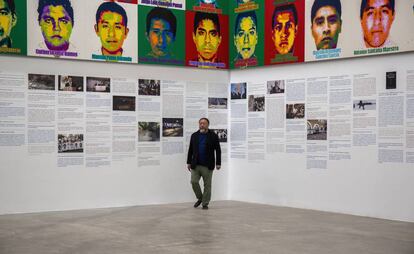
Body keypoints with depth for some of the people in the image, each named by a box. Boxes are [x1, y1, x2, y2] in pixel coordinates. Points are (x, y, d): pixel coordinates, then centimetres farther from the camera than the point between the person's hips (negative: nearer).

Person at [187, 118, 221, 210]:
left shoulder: (213, 136, 0)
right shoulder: (194, 136, 9)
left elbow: (218, 150, 1)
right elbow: (190, 150, 13)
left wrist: (218, 163, -5)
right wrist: (189, 162, 9)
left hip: (207, 166, -2)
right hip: (195, 165, 3)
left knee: (207, 185, 1)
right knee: (194, 182, -6)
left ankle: (205, 203, 11)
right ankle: (200, 198, 17)